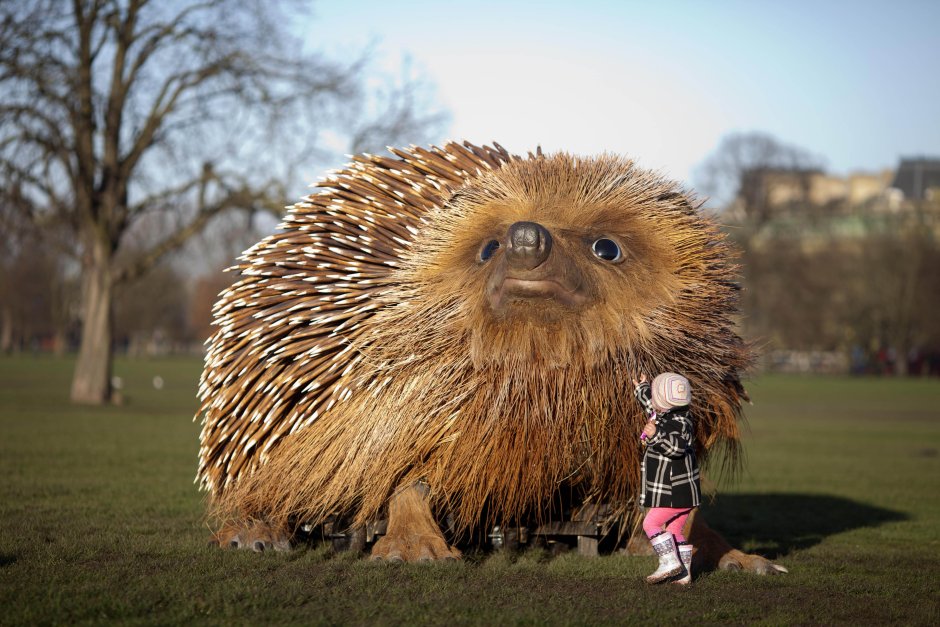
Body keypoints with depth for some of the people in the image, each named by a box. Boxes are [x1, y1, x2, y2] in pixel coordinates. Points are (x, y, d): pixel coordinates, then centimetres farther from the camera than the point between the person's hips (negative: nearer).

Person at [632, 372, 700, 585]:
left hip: (675, 493, -10)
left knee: (651, 523, -6)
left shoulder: (678, 424, -21)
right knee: (674, 530, 13)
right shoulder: (670, 416, 11)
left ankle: (670, 562, -10)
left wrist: (655, 436, -50)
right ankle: (683, 573, 14)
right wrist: (641, 389, 44)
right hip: (685, 494, 10)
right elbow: (652, 407, 32)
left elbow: (676, 447, -39)